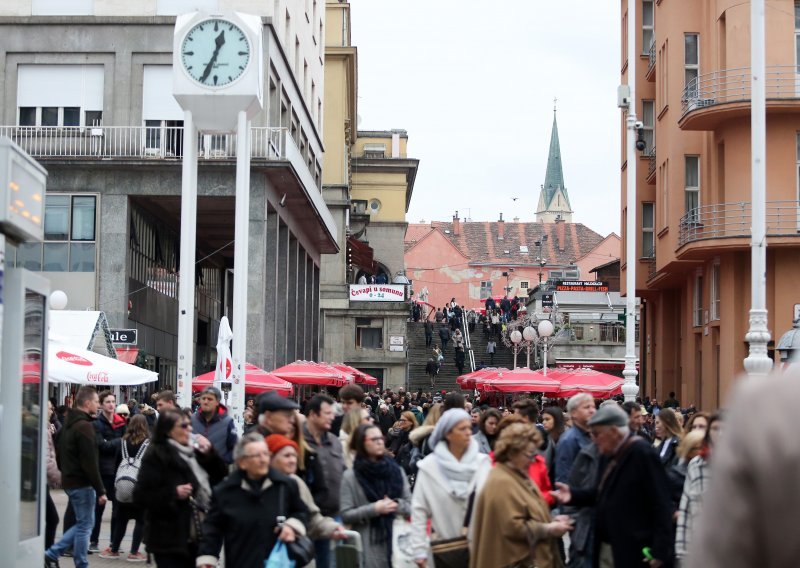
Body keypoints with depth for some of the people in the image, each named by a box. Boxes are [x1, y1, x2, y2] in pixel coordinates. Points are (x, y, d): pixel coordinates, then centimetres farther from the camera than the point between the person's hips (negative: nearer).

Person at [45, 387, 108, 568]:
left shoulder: (69, 424, 13)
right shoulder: (85, 426, -18)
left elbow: (61, 454, 21)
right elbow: (90, 463, -21)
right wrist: (100, 490, -18)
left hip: (69, 480, 9)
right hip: (82, 483, -9)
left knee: (84, 523, 17)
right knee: (85, 524, -1)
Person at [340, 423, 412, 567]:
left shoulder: (396, 470, 11)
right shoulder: (350, 477, 0)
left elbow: (411, 505, 11)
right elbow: (345, 514, -5)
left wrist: (397, 505, -10)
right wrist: (374, 509, -15)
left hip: (397, 541, 3)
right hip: (368, 546, -3)